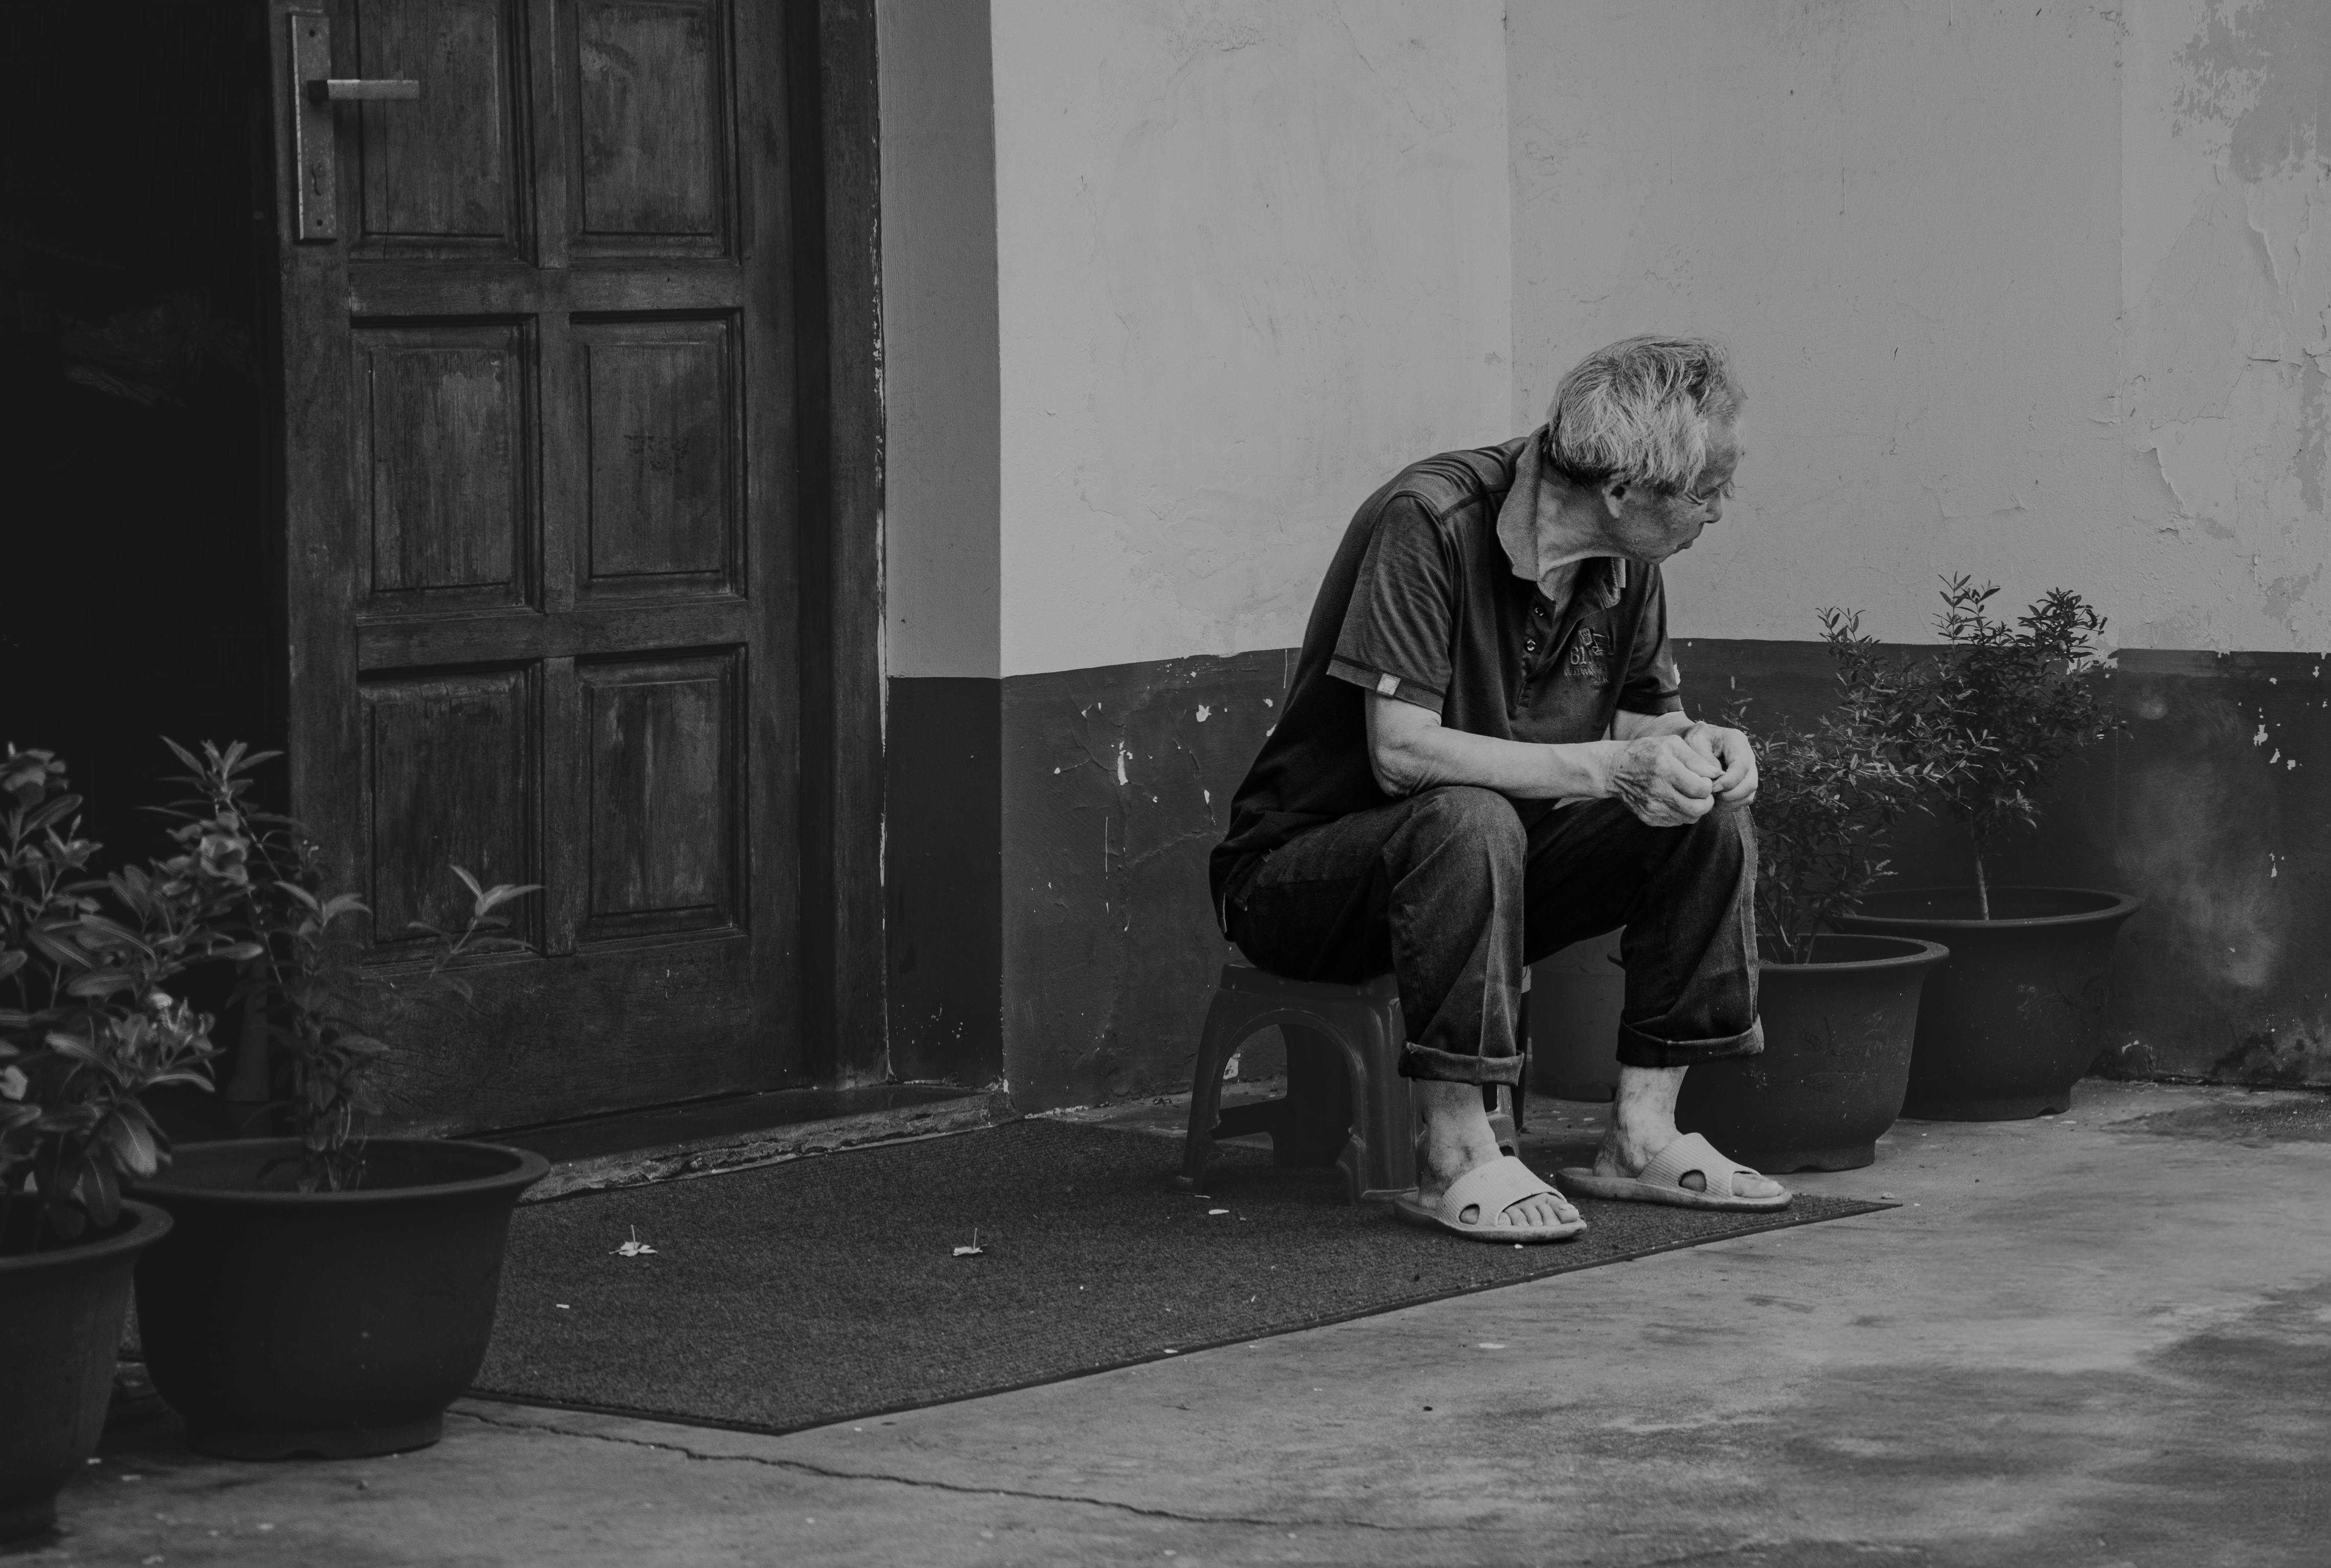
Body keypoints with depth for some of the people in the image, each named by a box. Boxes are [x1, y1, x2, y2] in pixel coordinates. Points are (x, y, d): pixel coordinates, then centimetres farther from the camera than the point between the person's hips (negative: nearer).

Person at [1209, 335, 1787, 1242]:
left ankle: (1641, 1133, -7)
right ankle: (1454, 1158, -30)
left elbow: (1648, 723, 10)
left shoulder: (1626, 562, -1)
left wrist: (1704, 748, -15)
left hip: (1490, 862, 7)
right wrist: (1604, 767, -33)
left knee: (1709, 819, -11)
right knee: (1470, 820, -38)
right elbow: (1402, 753, -30)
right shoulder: (1431, 522, -24)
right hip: (1297, 876, -7)